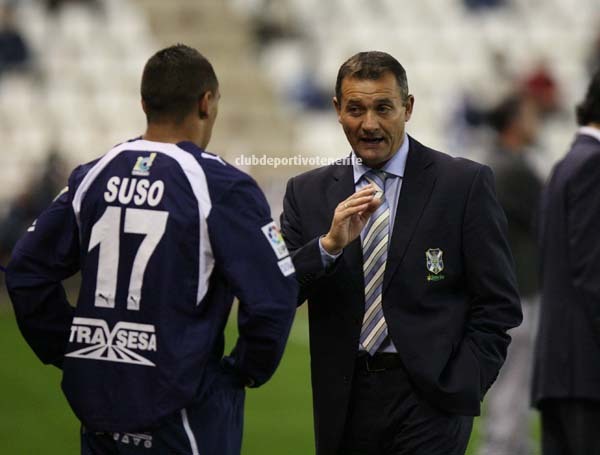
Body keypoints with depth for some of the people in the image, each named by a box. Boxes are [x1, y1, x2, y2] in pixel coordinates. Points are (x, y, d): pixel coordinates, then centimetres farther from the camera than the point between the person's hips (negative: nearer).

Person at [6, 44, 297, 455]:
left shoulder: (93, 177, 5)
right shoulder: (222, 189, -10)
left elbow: (27, 271, 7)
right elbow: (273, 297, -15)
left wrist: (69, 352, 12)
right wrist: (247, 370, 0)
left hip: (97, 404, 5)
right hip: (180, 407, -5)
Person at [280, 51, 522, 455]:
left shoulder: (465, 184, 0)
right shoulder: (308, 193, 9)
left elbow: (498, 304, 0)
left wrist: (457, 391, -8)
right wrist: (329, 244, -15)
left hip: (428, 398, -3)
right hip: (345, 403, 3)